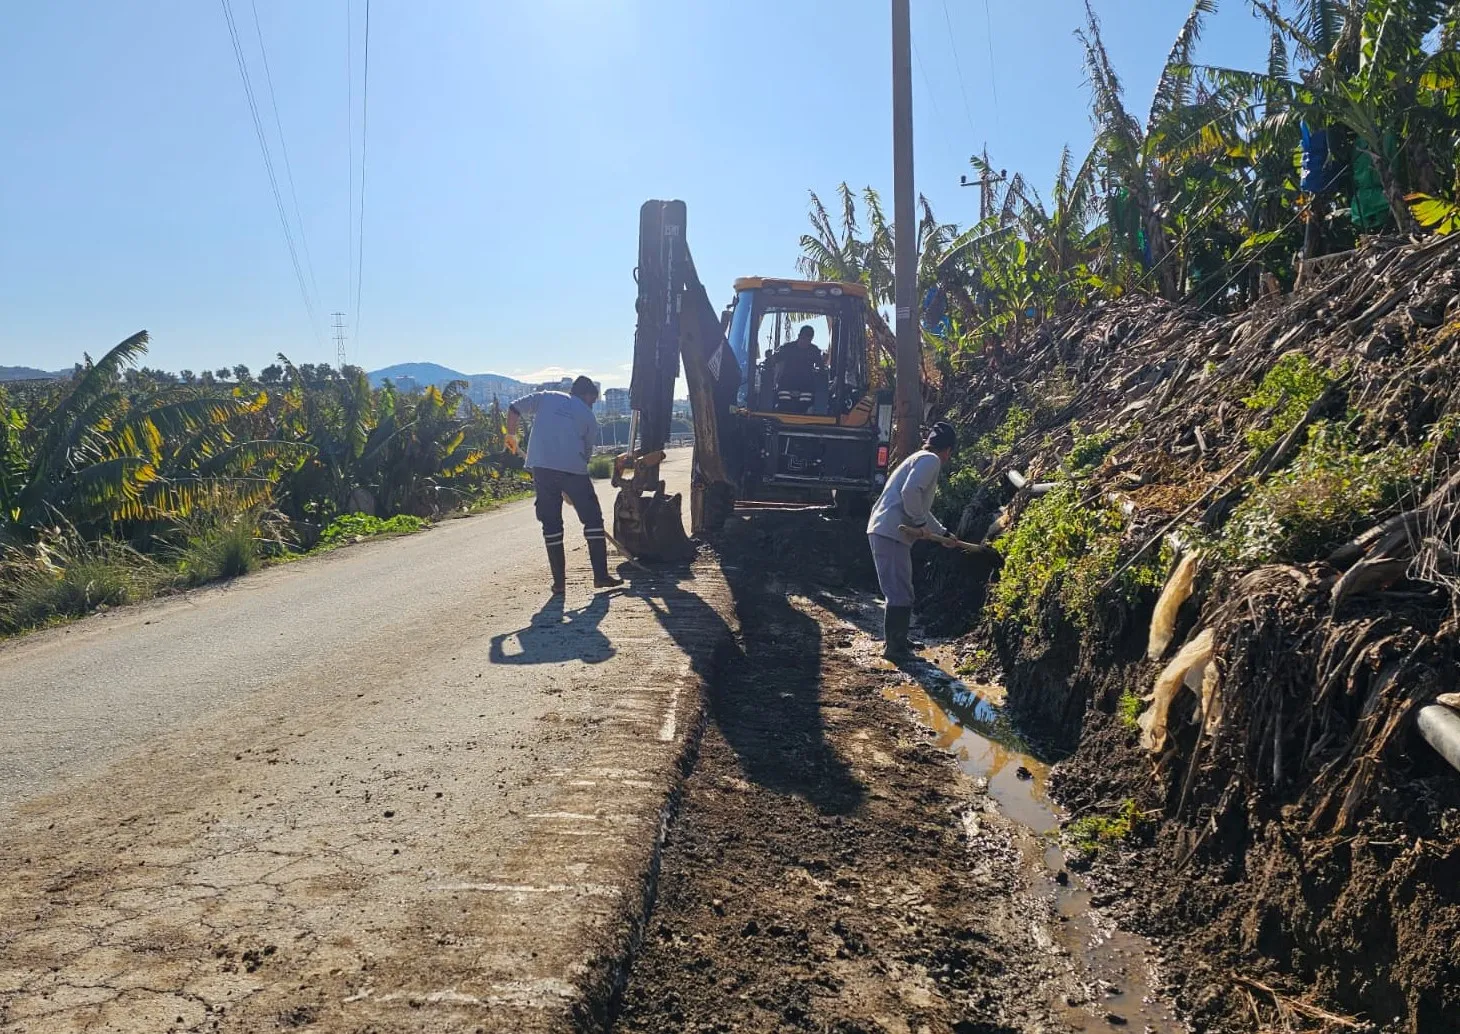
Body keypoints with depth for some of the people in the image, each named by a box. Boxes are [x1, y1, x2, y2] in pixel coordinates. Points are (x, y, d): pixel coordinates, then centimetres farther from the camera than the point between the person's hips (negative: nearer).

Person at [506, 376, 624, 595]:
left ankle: (559, 582, 9)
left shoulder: (545, 397, 18)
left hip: (541, 466, 2)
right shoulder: (588, 416, 15)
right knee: (592, 518, 9)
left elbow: (514, 409, 12)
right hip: (573, 468, -2)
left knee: (551, 523, 8)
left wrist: (511, 435, 29)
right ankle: (601, 575, 7)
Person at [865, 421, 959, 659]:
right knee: (900, 594, -5)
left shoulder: (920, 459, 27)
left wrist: (943, 533, 43)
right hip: (891, 533, -10)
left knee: (900, 592, 20)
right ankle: (893, 647, 0)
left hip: (883, 531, 10)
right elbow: (910, 492, -23)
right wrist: (919, 523, -11)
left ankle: (896, 641, 29)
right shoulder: (931, 460, -5)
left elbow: (922, 509, 36)